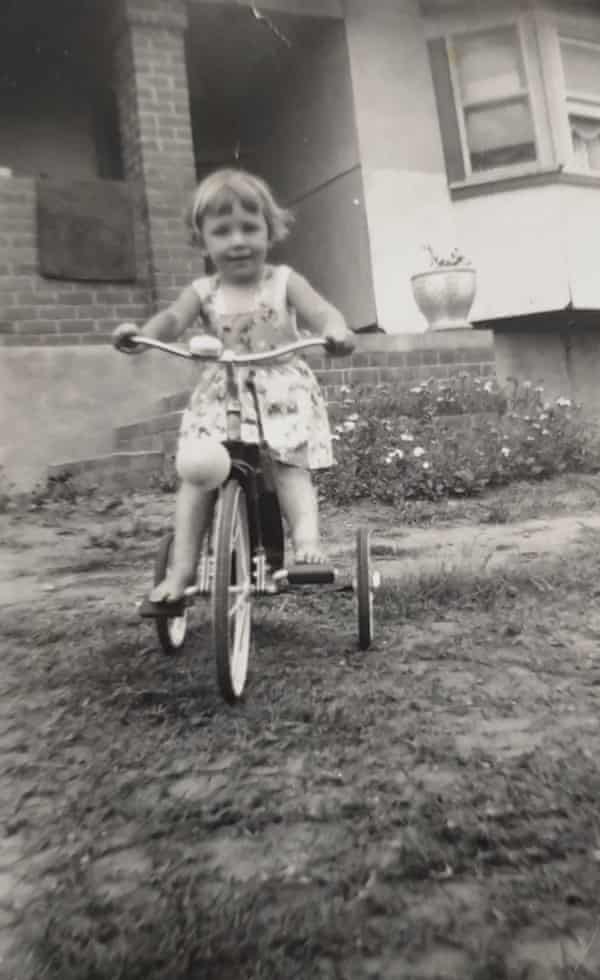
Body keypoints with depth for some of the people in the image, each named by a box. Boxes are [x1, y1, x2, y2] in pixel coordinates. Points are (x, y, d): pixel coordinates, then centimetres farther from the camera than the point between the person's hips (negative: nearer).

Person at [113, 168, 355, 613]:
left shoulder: (283, 281, -1)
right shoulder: (203, 291, 4)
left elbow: (321, 311, -16)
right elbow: (172, 318, -13)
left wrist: (335, 329, -41)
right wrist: (141, 333, -37)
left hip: (282, 394, -1)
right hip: (220, 398, 2)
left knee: (290, 465, -22)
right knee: (197, 476, -8)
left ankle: (307, 541, -24)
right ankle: (181, 570, -6)